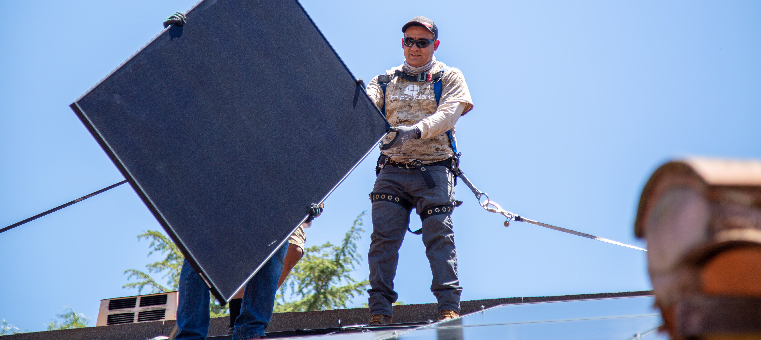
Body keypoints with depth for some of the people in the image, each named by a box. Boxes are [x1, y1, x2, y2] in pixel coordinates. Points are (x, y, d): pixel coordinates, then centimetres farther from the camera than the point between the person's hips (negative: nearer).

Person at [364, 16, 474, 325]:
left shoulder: (449, 78, 9)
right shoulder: (385, 81, 18)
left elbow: (448, 113, -10)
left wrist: (415, 130, -29)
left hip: (433, 169, -2)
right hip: (391, 170, 3)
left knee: (439, 237, -9)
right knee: (383, 237, -6)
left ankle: (449, 308, -7)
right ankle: (379, 311, -4)